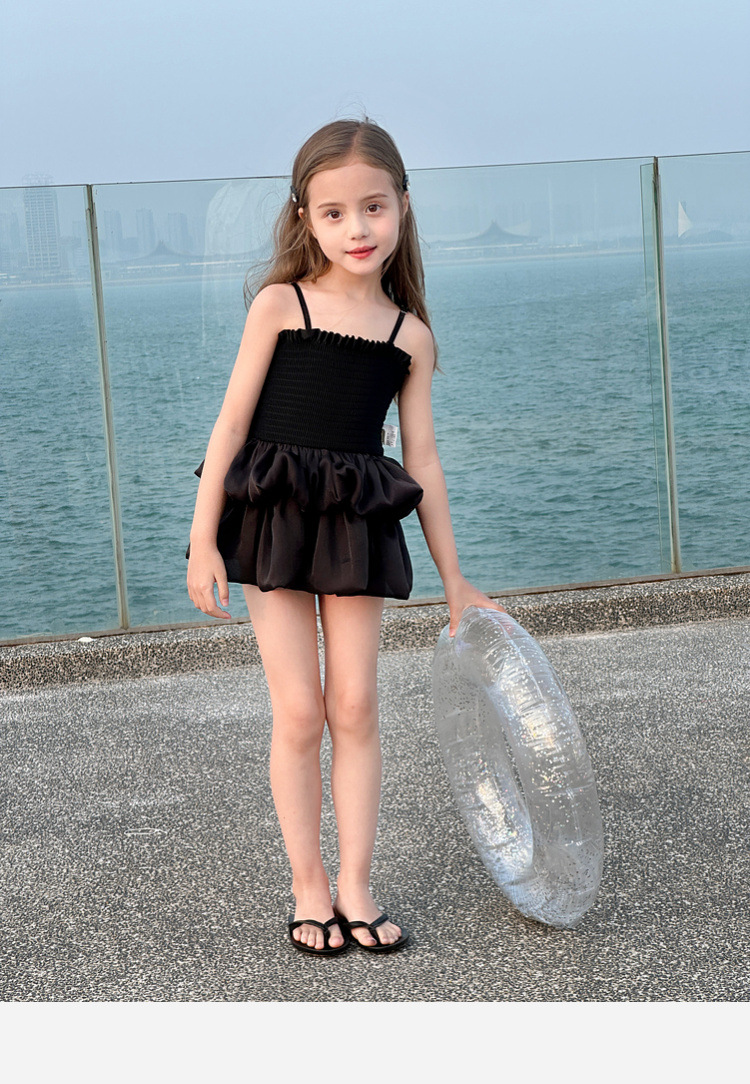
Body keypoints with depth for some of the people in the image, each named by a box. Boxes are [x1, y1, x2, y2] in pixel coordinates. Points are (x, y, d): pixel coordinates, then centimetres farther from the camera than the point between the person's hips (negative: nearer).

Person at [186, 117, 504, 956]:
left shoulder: (411, 335, 5)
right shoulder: (280, 304, -1)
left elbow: (422, 459, 10)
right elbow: (232, 422, -2)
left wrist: (453, 578, 11)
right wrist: (203, 539, -8)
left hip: (358, 527, 2)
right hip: (275, 519, -2)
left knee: (356, 708, 3)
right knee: (299, 712, -1)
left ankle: (354, 887, 13)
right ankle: (308, 887, 12)